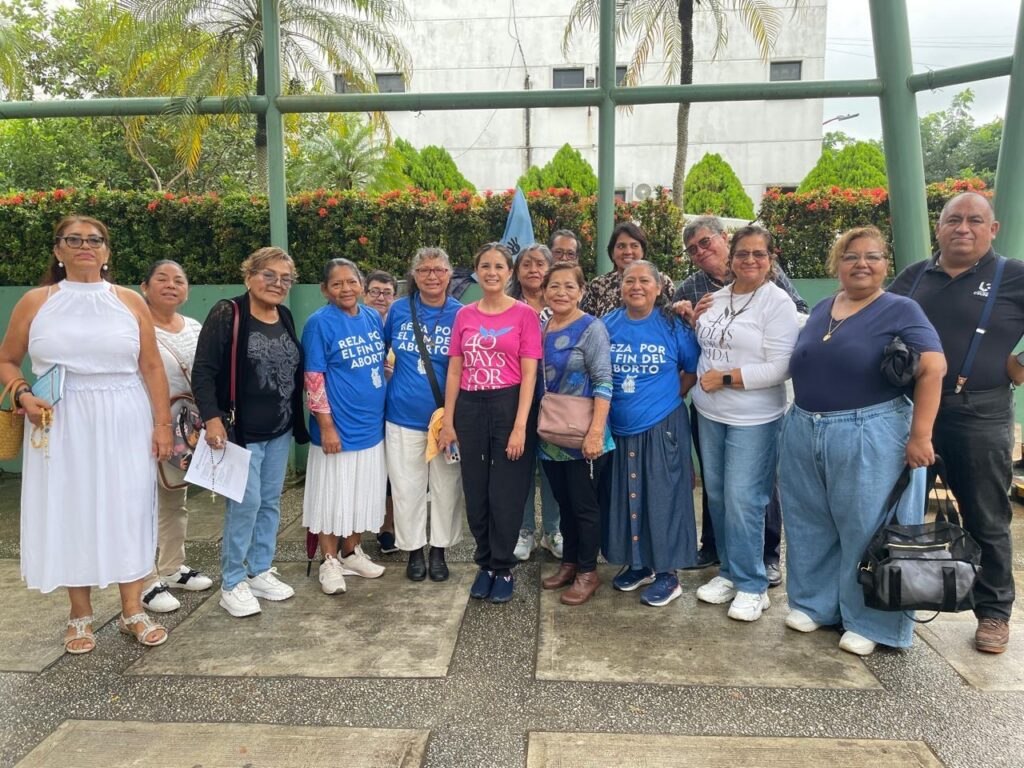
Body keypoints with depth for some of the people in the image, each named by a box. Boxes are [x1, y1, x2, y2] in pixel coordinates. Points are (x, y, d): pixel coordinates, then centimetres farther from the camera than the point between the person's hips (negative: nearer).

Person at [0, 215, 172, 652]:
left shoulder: (129, 301, 4)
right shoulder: (35, 302, 4)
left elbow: (152, 368, 3)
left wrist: (162, 424, -2)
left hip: (124, 424, 0)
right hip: (62, 426, 0)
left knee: (128, 511, 4)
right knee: (70, 512, 7)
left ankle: (132, 611, 18)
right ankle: (80, 615, 23)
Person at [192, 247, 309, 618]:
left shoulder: (285, 318, 10)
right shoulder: (227, 314, -9)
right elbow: (203, 371, -13)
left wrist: (298, 421, 14)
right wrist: (212, 418, -21)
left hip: (280, 430, 7)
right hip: (241, 430, -6)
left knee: (270, 501, 12)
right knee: (246, 503, -5)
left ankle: (260, 572, 26)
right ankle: (232, 584, 10)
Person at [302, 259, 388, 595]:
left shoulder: (373, 318, 6)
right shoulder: (320, 322, -11)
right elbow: (313, 379, -13)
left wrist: (384, 412, 13)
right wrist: (327, 426, -16)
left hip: (371, 425, 6)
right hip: (338, 428, -6)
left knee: (363, 493, 15)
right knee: (333, 495, 5)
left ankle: (352, 551, 32)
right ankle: (330, 561, 20)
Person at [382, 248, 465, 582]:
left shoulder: (460, 315, -4)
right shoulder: (398, 310, 1)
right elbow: (381, 350, 19)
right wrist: (387, 376, 6)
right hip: (404, 416, 1)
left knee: (447, 488, 9)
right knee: (407, 488, 8)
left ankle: (439, 551, 27)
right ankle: (414, 550, 26)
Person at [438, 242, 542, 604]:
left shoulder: (524, 314, -3)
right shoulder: (464, 315, 8)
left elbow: (529, 374, -7)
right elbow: (454, 371, 9)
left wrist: (520, 426, -14)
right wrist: (448, 420, 4)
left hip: (509, 406, -3)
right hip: (470, 409, 4)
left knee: (505, 495, 3)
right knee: (475, 494, 11)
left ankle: (503, 570, 20)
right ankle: (485, 564, 28)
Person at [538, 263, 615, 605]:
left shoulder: (591, 328, -10)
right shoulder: (539, 328, 8)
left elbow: (603, 382, -16)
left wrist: (596, 432, -23)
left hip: (581, 437, -6)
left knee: (584, 504, 5)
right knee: (563, 502, 17)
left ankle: (588, 572, 20)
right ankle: (569, 563, 33)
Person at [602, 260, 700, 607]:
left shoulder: (673, 326, -4)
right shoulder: (607, 326, 3)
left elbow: (693, 370, 5)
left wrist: (670, 397, 0)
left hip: (661, 428, -3)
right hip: (619, 429, 4)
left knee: (662, 497, 1)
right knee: (624, 496, 12)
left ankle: (666, 573, 15)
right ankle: (638, 564, 29)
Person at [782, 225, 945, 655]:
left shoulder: (900, 310, -7)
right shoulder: (821, 310, 11)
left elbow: (933, 368, -14)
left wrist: (919, 435, -19)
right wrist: (801, 421, 11)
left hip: (869, 438, -6)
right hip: (803, 434, 6)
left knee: (868, 530, 5)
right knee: (810, 526, 14)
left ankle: (870, 623, 20)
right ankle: (815, 603, 31)